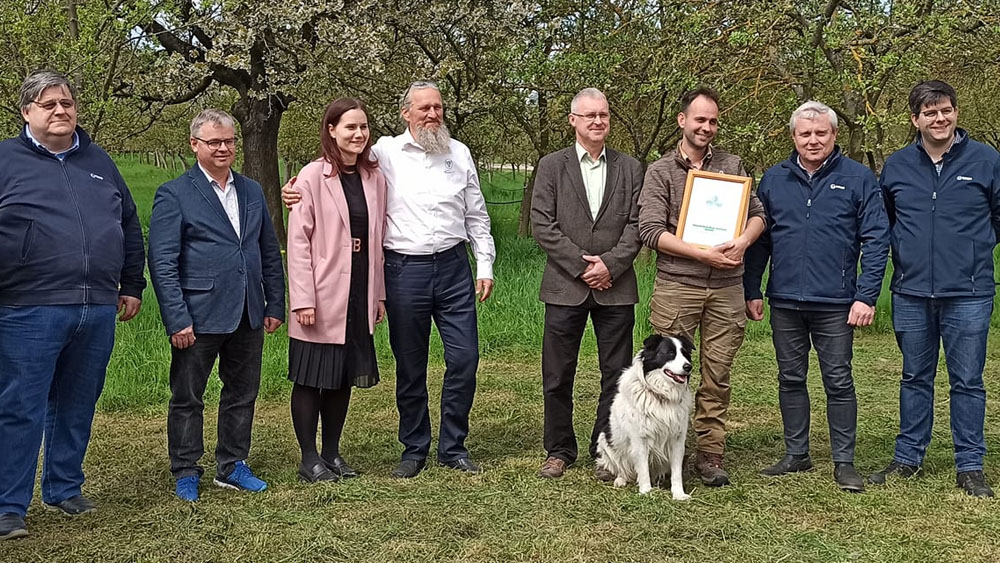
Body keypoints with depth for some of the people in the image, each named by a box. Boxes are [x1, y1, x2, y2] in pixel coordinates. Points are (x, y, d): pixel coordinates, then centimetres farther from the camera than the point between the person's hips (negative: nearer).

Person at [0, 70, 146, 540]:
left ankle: (65, 489, 27)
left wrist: (132, 285, 19)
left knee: (77, 408, 13)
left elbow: (131, 229, 22)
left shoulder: (98, 162, 16)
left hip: (98, 310, 5)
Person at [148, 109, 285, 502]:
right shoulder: (174, 195, -5)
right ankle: (185, 473, 19)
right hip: (198, 316, -5)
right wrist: (176, 319, -15)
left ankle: (233, 466, 27)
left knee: (242, 393, 13)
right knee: (187, 397, 6)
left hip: (249, 316, 5)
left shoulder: (252, 191, 12)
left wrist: (275, 305, 10)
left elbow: (269, 253, 16)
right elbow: (162, 263, -10)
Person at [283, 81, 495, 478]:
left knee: (464, 359, 1)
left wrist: (485, 266, 9)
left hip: (453, 267, 2)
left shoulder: (460, 154, 10)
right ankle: (414, 449, 22)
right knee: (410, 366, 8)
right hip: (405, 270, -2)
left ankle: (452, 446, 17)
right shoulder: (386, 152, 0)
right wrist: (298, 191, -15)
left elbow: (476, 216, 14)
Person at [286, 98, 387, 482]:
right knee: (311, 379, 3)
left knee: (344, 377, 13)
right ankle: (309, 459, 14)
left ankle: (332, 453, 25)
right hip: (323, 298, -5)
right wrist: (303, 299, -14)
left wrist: (379, 293, 11)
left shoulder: (374, 178, 7)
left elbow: (377, 240, 12)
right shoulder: (313, 177, -9)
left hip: (359, 298, 5)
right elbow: (298, 241, -10)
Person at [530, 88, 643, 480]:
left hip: (615, 287, 1)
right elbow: (542, 225, -3)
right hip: (565, 287, -1)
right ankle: (559, 450, 19)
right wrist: (581, 264, -10)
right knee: (557, 377, 5)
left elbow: (635, 225, 3)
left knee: (616, 375, 5)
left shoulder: (630, 168, 9)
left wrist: (610, 265, -11)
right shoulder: (552, 166, 5)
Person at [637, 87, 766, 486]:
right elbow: (650, 231, -6)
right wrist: (703, 254, -13)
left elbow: (757, 213, 13)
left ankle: (710, 456, 14)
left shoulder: (732, 165, 13)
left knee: (717, 378, 5)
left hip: (726, 288, 3)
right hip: (676, 286, -2)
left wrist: (743, 241, -9)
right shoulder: (660, 172, 4)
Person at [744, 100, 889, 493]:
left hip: (835, 304, -3)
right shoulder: (773, 179, 7)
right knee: (790, 380, 12)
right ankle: (796, 454, 24)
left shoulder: (858, 178, -1)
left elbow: (876, 240, -3)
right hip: (785, 301, 3)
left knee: (839, 382, 2)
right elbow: (758, 240, 11)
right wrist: (751, 291, 6)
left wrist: (867, 296, -10)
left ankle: (844, 462, 12)